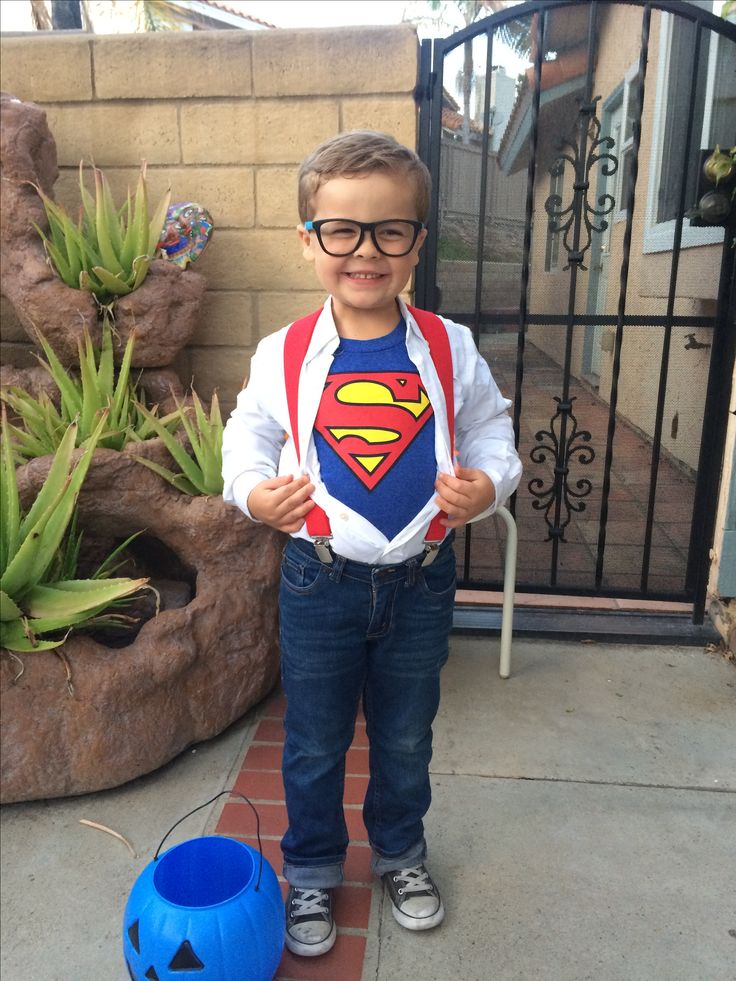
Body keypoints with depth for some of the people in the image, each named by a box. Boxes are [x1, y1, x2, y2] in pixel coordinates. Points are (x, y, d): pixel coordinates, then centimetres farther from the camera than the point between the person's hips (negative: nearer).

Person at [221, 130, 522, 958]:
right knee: (314, 744, 17)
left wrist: (487, 483, -16)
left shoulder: (451, 350, -6)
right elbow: (247, 436, 4)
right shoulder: (283, 356, -8)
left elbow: (490, 429, 4)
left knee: (406, 737, 21)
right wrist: (257, 495, -15)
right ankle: (311, 871, 44)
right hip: (320, 580, -1)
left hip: (421, 579, 1)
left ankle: (400, 852, 50)